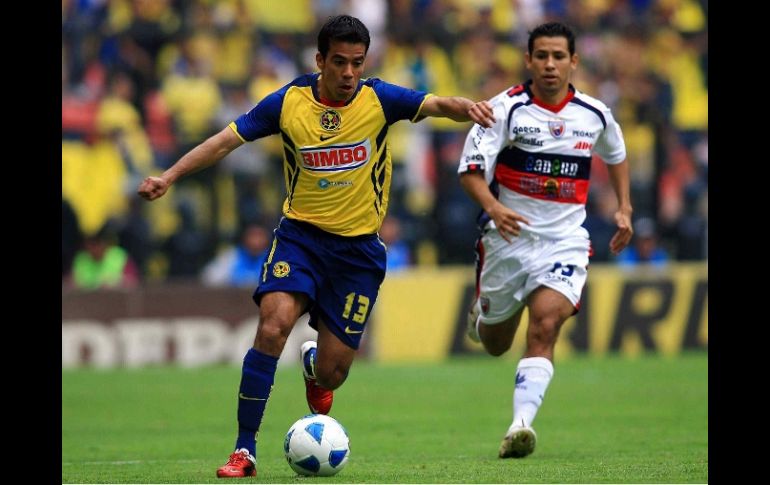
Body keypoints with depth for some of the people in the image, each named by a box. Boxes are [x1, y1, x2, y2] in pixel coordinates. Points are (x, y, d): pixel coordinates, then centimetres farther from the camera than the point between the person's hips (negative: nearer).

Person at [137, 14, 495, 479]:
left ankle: (314, 366, 43)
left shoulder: (379, 100, -8)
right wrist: (169, 176, -10)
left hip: (359, 247, 0)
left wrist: (468, 107, -44)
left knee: (332, 373, 1)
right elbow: (226, 140, -1)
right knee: (273, 326, -25)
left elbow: (436, 105, -21)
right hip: (301, 234, 0)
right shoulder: (289, 102, -7)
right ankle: (244, 450, -16)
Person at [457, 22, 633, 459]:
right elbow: (470, 170, -18)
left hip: (565, 240, 1)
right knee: (495, 344, 15)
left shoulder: (595, 115, 2)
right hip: (509, 237, -1)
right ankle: (481, 315, 52)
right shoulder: (507, 108, -11)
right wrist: (494, 208, -37)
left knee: (545, 328, -21)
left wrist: (624, 208, 13)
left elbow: (616, 154, 24)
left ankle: (522, 424, -27)